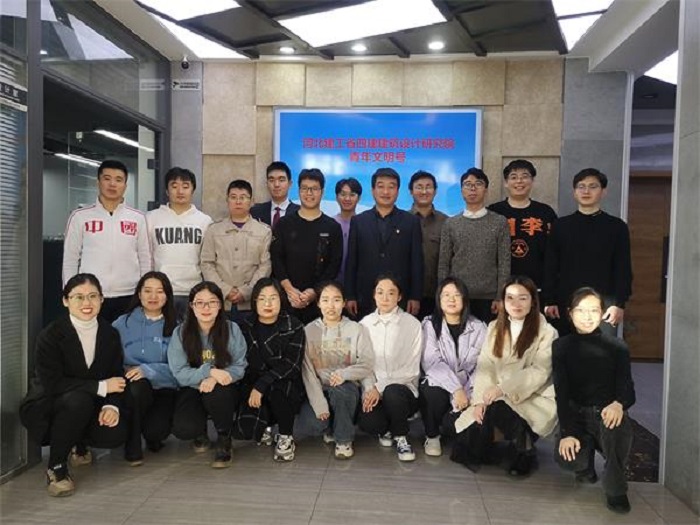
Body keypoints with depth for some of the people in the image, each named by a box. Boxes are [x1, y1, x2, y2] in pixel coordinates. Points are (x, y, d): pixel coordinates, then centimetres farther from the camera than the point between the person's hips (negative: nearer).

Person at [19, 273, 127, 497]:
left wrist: (112, 405, -25)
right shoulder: (50, 336, -16)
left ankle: (78, 443, 15)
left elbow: (117, 377, -4)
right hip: (46, 408, -4)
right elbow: (52, 384, -25)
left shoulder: (110, 334, -3)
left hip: (88, 408, 4)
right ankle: (56, 467, -14)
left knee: (116, 433, -23)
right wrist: (100, 387, -26)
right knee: (79, 399, -36)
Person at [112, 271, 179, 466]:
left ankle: (152, 435, 14)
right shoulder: (122, 324, 8)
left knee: (155, 431, -27)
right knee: (136, 386, -34)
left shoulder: (175, 327, 5)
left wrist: (147, 370, -21)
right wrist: (123, 372, -22)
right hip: (132, 390, 1)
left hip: (163, 389, 0)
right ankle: (132, 444, -9)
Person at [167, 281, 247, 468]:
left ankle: (224, 440, -7)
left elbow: (239, 367, -7)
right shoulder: (180, 333, -5)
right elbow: (180, 373, -9)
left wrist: (215, 378, -26)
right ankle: (201, 431, 14)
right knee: (183, 429, -27)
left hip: (223, 390, 0)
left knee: (215, 392, -36)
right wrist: (209, 371, -26)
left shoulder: (232, 329, -6)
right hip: (193, 390, 1)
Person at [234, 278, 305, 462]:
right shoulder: (246, 327, 4)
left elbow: (291, 364, -14)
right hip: (251, 390, 2)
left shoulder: (294, 327, -5)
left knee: (275, 389, -36)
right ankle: (264, 427, 16)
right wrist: (251, 391, -10)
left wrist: (261, 385, -22)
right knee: (244, 430, -22)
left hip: (287, 387, -2)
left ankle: (286, 438, -9)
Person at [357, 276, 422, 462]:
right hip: (373, 390, 2)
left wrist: (380, 387, -16)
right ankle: (386, 428, 11)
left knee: (392, 392, -37)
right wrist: (369, 388, -16)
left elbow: (411, 369, -7)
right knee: (368, 423, -29)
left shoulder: (412, 324, -3)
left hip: (402, 386, -1)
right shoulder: (365, 324, 6)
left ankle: (400, 436, -5)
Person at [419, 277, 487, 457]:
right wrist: (456, 389, -23)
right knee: (434, 395, -34)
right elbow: (431, 362, -12)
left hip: (466, 390, 0)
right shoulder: (430, 325, 1)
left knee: (452, 424, -26)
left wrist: (467, 395, -17)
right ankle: (432, 436, -2)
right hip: (439, 385, 0)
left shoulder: (478, 328, 4)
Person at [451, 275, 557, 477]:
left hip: (534, 399, -4)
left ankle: (526, 449, -5)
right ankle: (478, 453, 7)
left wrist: (503, 388, -24)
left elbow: (540, 372, -14)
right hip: (497, 398, 4)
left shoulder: (546, 332, -3)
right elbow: (485, 366, 2)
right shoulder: (495, 327, 11)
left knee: (496, 409, -31)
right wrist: (480, 399, -14)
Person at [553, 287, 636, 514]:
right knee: (567, 457, -28)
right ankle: (586, 466, 14)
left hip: (608, 412, 0)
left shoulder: (617, 346, 2)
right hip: (577, 414, 1)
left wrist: (619, 404, -32)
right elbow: (561, 392, -5)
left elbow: (626, 386, -7)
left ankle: (615, 490, -12)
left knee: (616, 426, -37)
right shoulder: (561, 347, 2)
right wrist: (567, 432, -17)